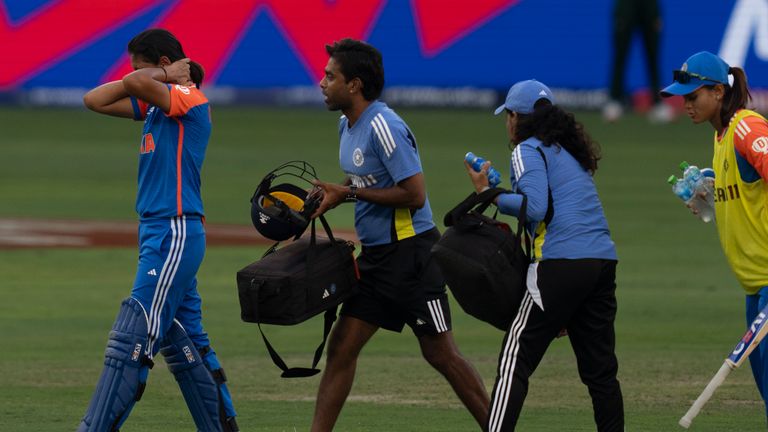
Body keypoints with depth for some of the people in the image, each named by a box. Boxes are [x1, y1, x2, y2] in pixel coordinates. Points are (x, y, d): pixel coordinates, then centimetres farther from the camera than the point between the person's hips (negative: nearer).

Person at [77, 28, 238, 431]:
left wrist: (164, 76, -7)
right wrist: (154, 78, 6)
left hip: (176, 234, -10)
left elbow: (137, 83, -28)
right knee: (183, 342, 13)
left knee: (131, 340, -13)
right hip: (157, 232, 10)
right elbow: (95, 100, 13)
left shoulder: (190, 99, -11)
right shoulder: (155, 102, 15)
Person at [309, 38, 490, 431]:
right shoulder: (347, 125, 10)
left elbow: (414, 194, -22)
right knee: (341, 348, 4)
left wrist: (349, 193, -17)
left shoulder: (384, 127, -19)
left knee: (440, 354, -4)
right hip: (375, 256, 9)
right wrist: (332, 193, 5)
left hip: (411, 252, -9)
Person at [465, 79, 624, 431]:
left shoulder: (528, 150, 0)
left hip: (562, 263, -8)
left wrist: (487, 194, -4)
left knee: (516, 358, -7)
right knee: (599, 366, 12)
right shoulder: (571, 151, 24)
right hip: (604, 261, 8)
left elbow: (534, 206, -15)